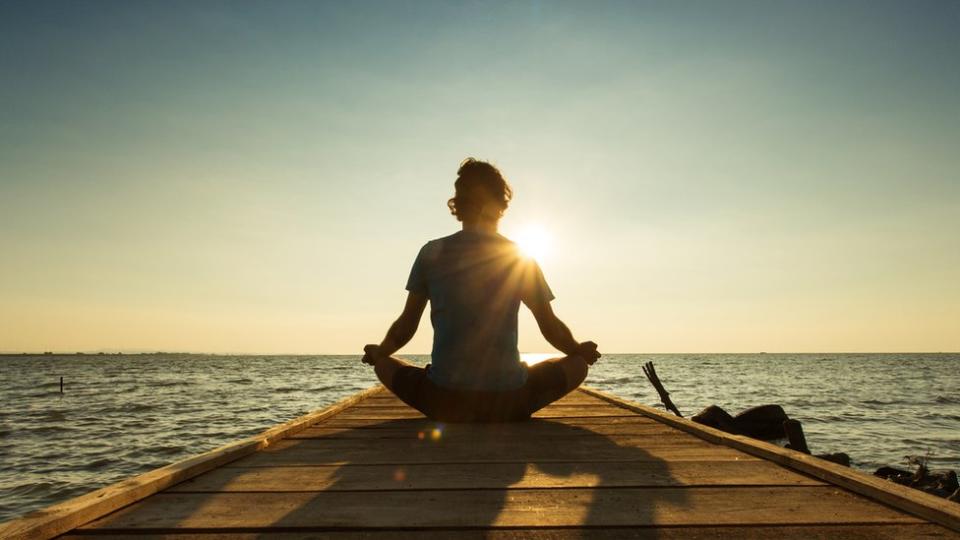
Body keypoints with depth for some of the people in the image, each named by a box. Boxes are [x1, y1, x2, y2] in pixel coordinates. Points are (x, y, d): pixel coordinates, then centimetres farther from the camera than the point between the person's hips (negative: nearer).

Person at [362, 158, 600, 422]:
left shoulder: (432, 253, 2)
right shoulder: (522, 258, 3)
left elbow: (405, 326, 8)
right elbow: (552, 328, 9)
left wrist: (378, 352, 28)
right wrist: (580, 350, 30)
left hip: (443, 402, 0)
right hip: (508, 402, 0)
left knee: (383, 363, 28)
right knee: (578, 363, 22)